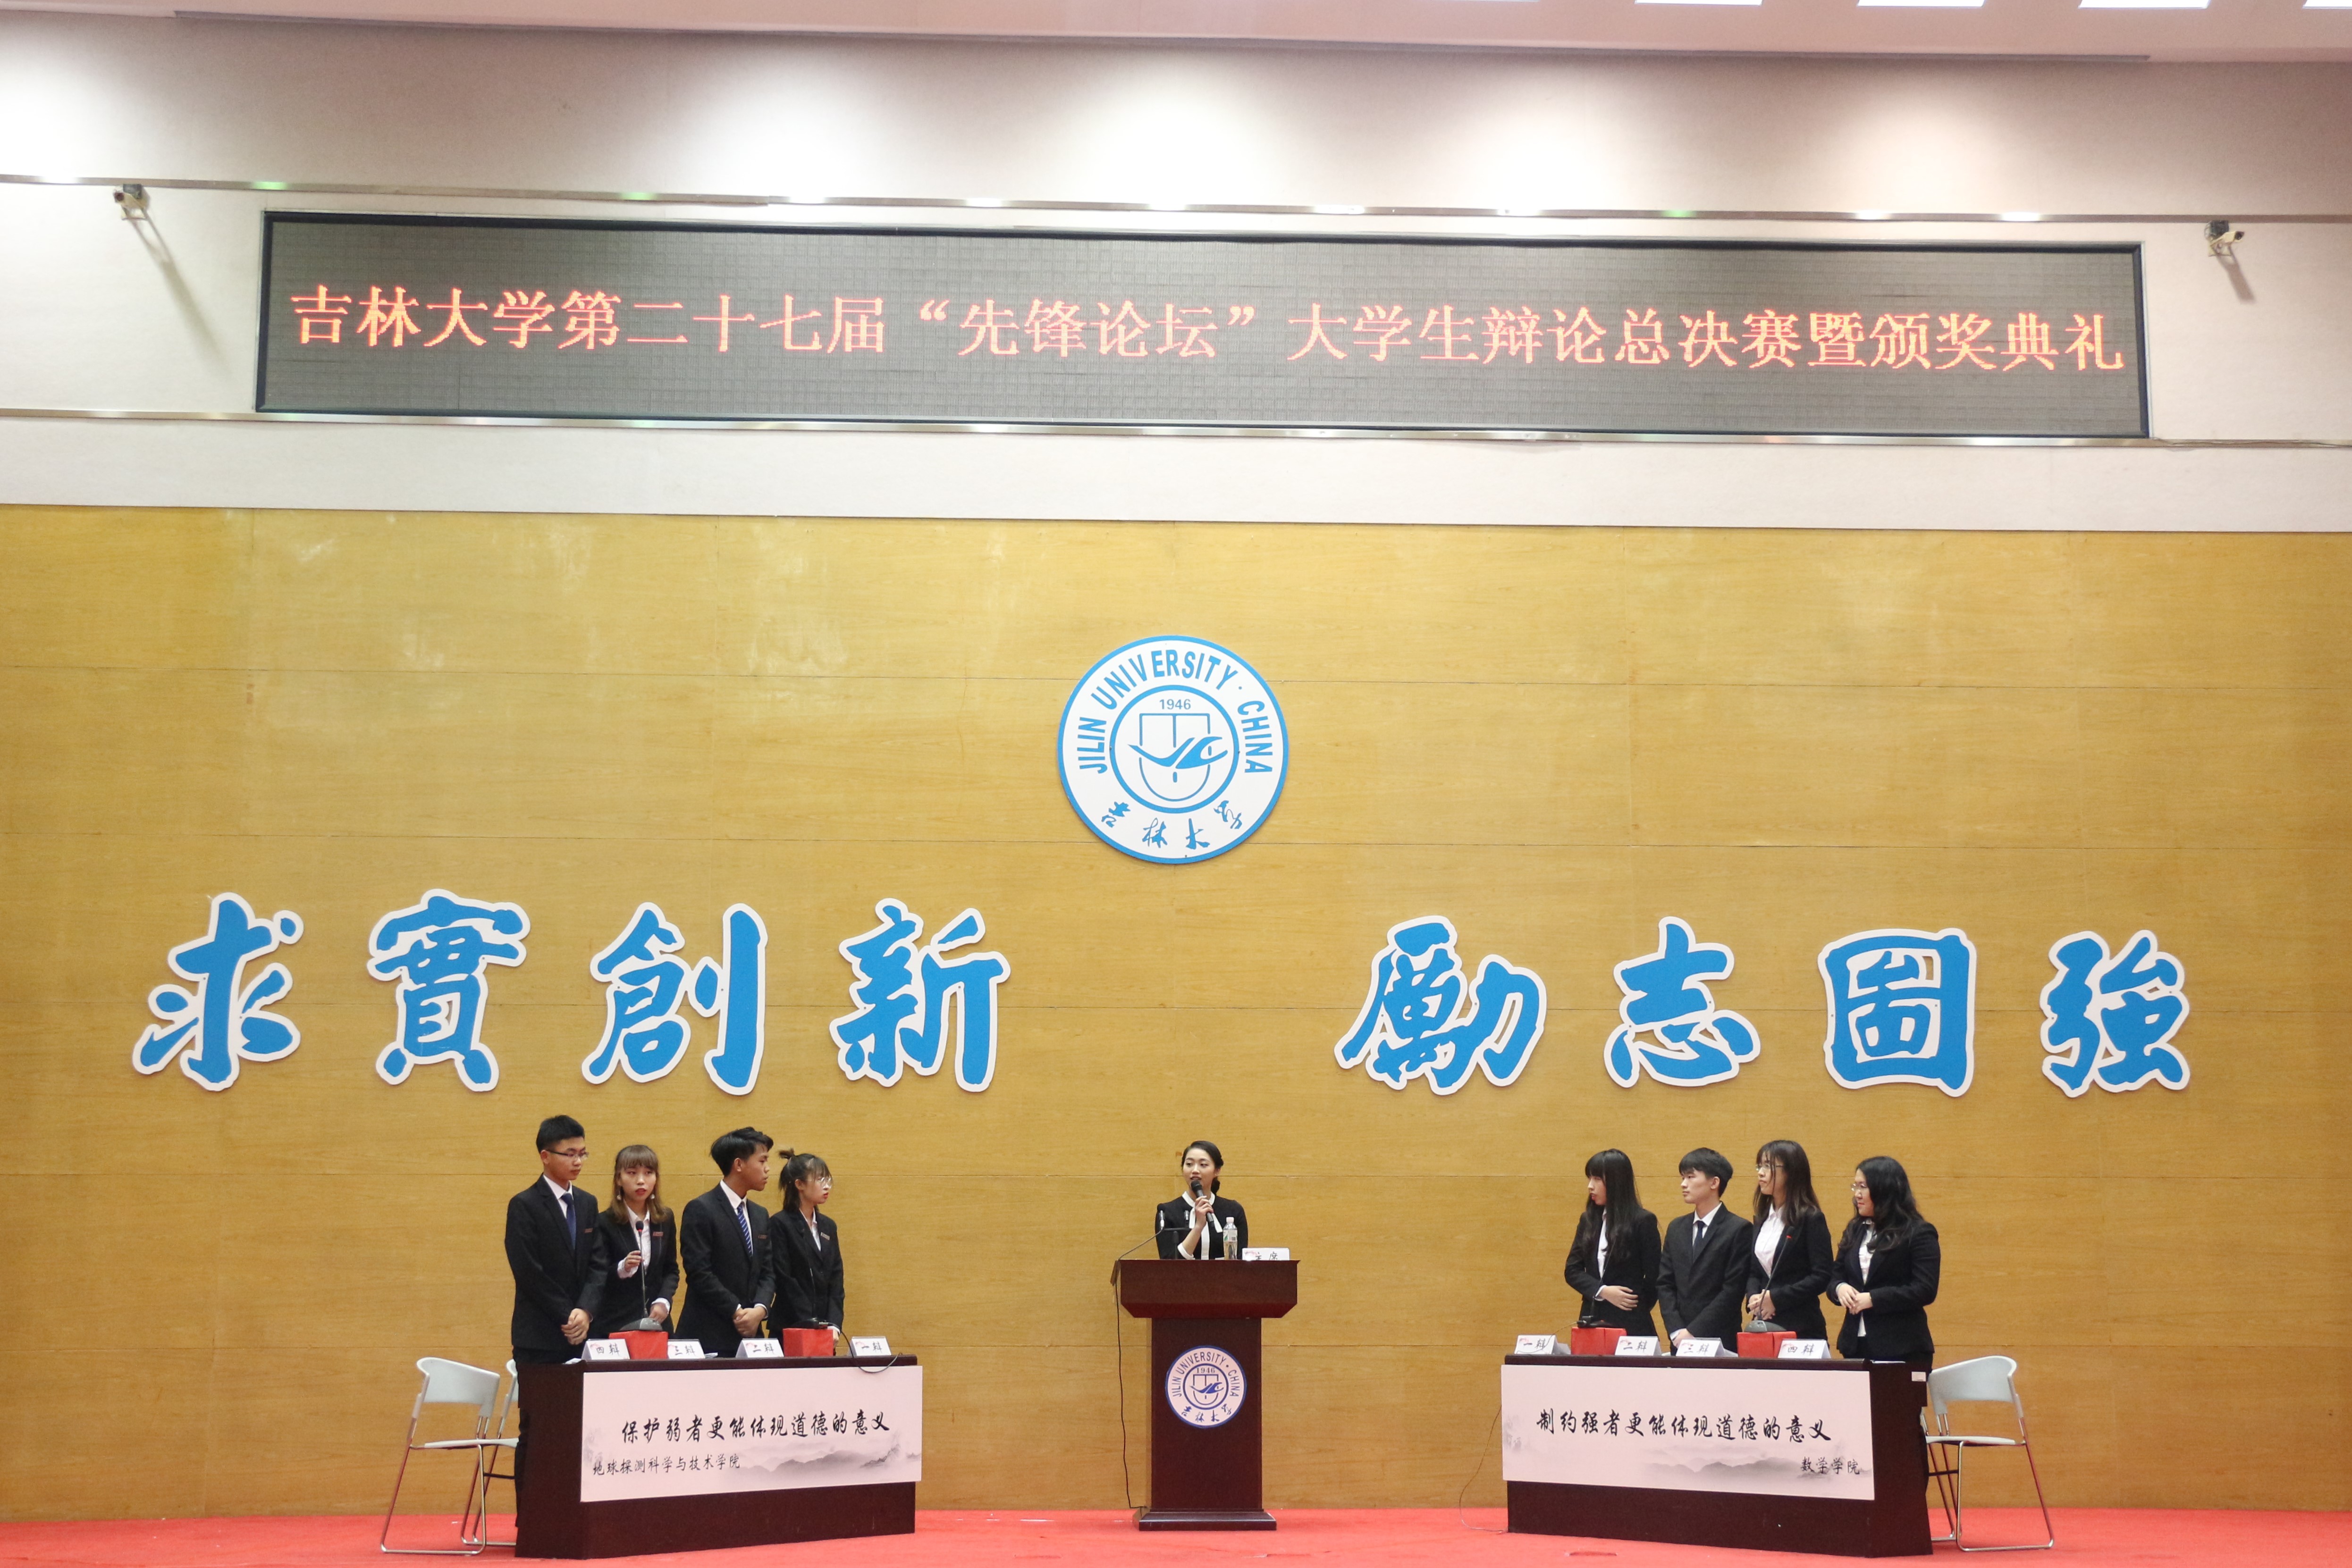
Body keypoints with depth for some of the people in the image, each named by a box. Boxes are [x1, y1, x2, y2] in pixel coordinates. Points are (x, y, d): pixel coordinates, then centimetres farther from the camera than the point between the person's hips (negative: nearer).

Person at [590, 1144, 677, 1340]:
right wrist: (622, 1269, -26)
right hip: (614, 1325, -4)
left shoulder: (666, 1220, 7)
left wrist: (664, 1302, -4)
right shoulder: (605, 1223, -6)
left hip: (656, 1322, 4)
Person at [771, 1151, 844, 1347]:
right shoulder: (780, 1224, -6)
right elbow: (785, 1282, -12)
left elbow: (836, 1281, 9)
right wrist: (813, 1328, -16)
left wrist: (834, 1326, -5)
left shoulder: (829, 1226, 14)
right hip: (792, 1331, -6)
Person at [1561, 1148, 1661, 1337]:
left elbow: (1653, 1279, -4)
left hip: (1630, 1325, -5)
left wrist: (1636, 1312, 2)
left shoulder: (1644, 1221, -6)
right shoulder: (1587, 1220, 10)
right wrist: (1603, 1292, -10)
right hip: (1592, 1320, 5)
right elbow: (1573, 1270, 5)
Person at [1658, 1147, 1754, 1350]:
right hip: (1680, 1341, 5)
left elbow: (1733, 1290, -10)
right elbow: (1665, 1284, 10)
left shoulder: (1739, 1230, -5)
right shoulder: (1676, 1229, 13)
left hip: (1720, 1341, -5)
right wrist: (1676, 1331, -4)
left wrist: (1694, 1331, -13)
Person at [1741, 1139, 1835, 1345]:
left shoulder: (1810, 1219, -7)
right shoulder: (1762, 1218, 14)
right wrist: (1753, 1297, -5)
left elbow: (1822, 1276, -12)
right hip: (1764, 1325, 6)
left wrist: (1776, 1298, -16)